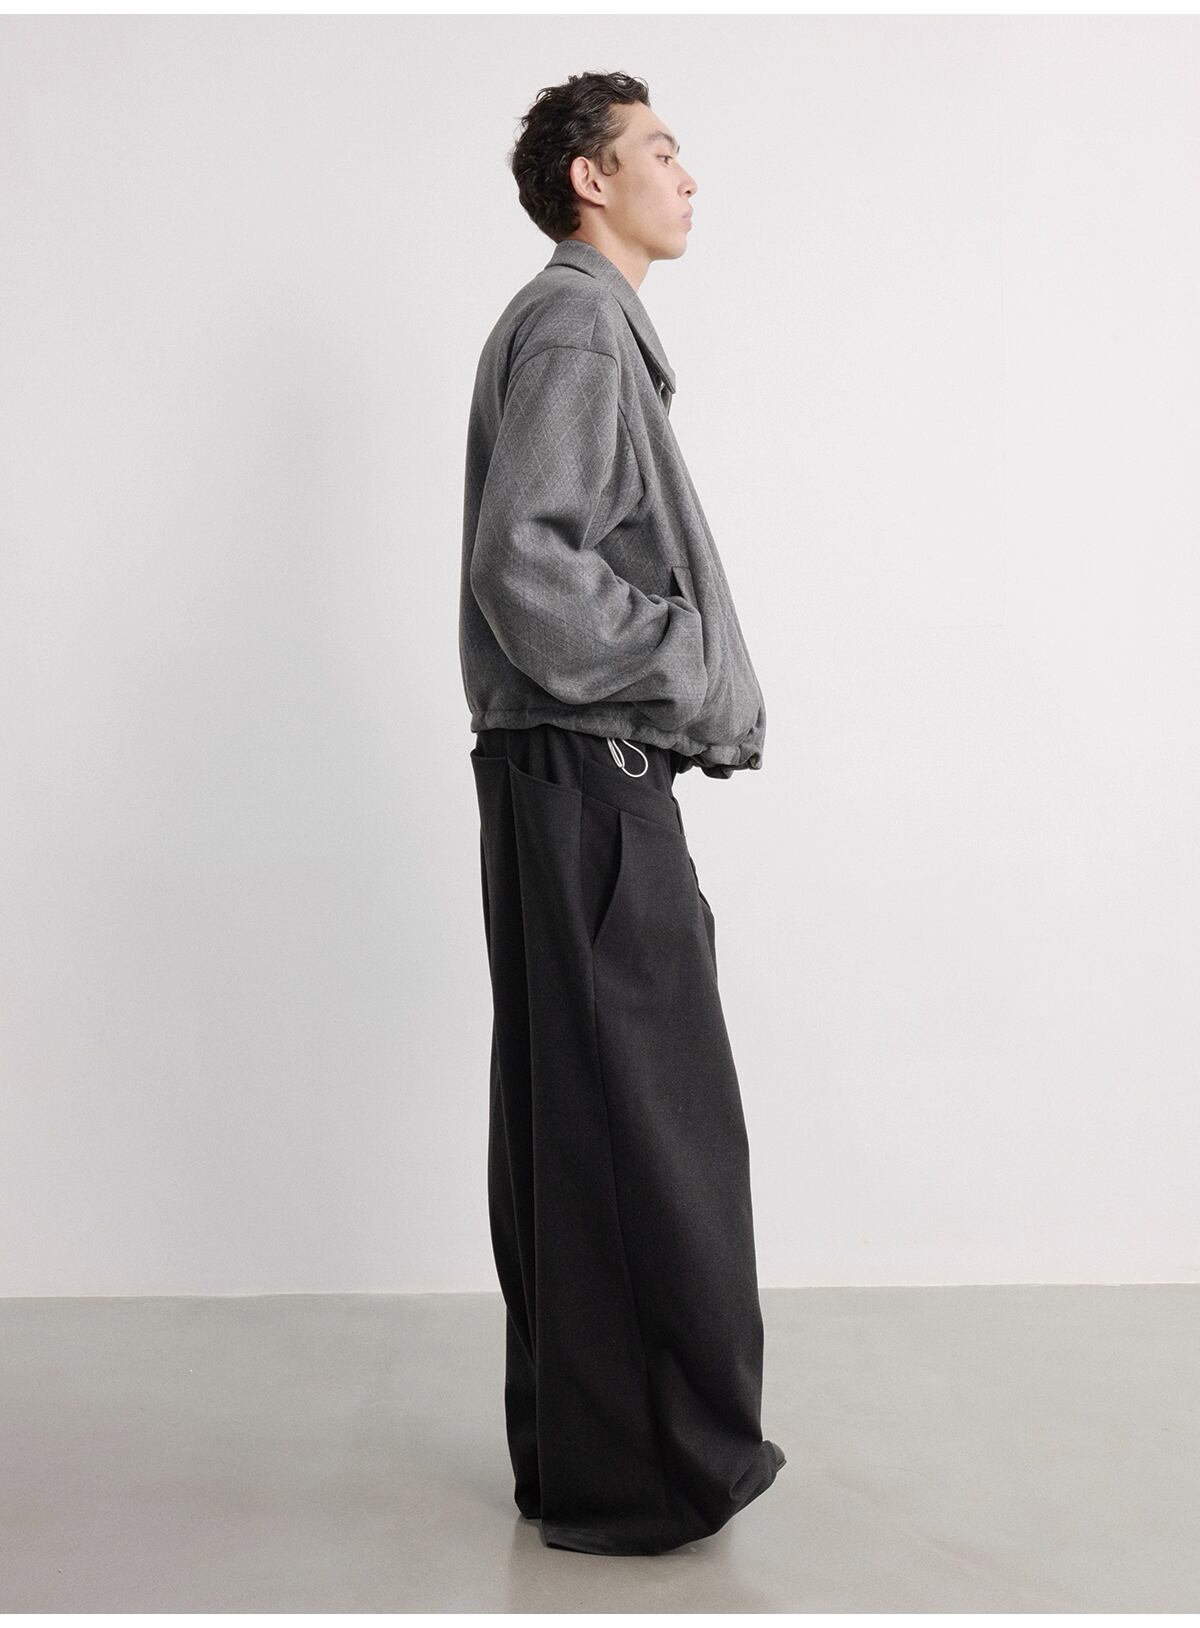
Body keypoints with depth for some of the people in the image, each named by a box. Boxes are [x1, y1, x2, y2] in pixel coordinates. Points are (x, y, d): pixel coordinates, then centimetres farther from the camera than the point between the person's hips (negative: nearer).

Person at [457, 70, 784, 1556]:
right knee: (654, 1122, -6)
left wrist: (696, 701, 11)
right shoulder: (576, 323, -9)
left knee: (565, 1119, 12)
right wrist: (696, 684, -13)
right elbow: (526, 560, -21)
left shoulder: (583, 325, 23)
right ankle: (656, 1472, 4)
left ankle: (577, 1447, 21)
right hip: (588, 774, -10)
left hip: (568, 778, 10)